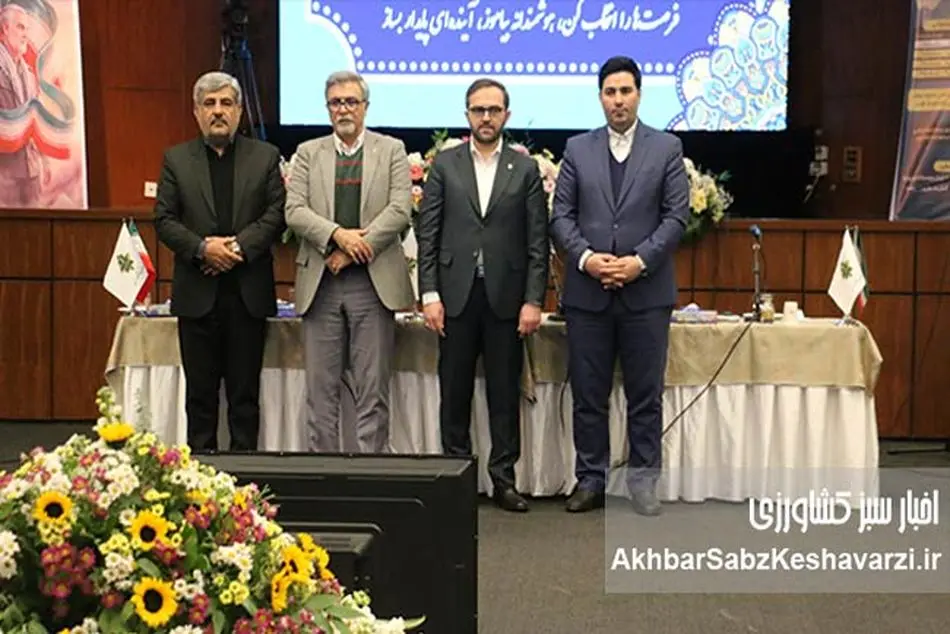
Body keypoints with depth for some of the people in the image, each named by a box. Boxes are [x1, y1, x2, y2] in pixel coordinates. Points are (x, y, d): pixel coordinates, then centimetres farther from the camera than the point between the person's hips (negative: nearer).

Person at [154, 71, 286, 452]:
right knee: (200, 389, 6)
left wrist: (239, 246, -14)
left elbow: (276, 214, -1)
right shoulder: (176, 159, 9)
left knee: (245, 389, 4)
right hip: (197, 292, 1)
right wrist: (203, 248, -13)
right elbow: (164, 219, 2)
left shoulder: (265, 157, 8)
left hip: (249, 291, 0)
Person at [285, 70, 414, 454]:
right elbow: (294, 211, 1)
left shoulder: (391, 151, 8)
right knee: (321, 389, 5)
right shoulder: (308, 153, 13)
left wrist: (354, 249, -12)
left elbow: (400, 211, -4)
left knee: (373, 390, 0)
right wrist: (337, 234, -15)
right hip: (320, 283, 2)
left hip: (373, 282, -2)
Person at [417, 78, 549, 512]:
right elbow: (428, 234, 4)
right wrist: (429, 294, -4)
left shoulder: (525, 169, 7)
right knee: (454, 391, 5)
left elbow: (537, 241, 3)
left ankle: (503, 479, 12)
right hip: (456, 294, 0)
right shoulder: (444, 165, 8)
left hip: (505, 296, 0)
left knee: (505, 392, 4)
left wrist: (533, 301, -5)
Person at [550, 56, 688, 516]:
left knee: (645, 394, 5)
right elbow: (561, 215, 4)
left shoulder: (667, 148, 5)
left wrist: (639, 261, -13)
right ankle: (590, 479, 17)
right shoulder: (577, 149, 9)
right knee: (588, 393, 6)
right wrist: (585, 257, -12)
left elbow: (676, 216, -1)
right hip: (587, 291, 1)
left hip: (646, 290, -1)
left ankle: (643, 481, 15)